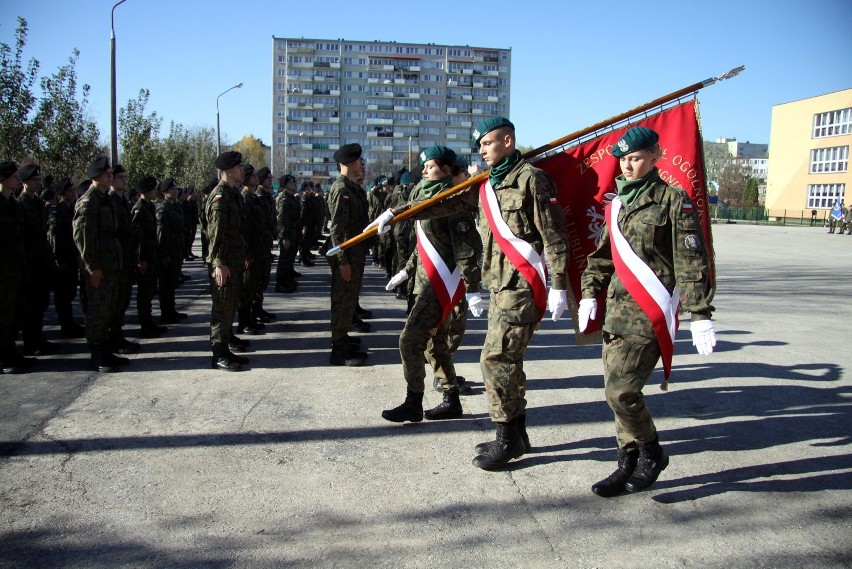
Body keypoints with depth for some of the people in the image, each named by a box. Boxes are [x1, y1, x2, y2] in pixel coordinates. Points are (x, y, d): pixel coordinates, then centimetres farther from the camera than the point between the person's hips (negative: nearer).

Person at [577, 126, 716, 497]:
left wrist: (700, 316, -13)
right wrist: (590, 294, 13)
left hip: (649, 313, -7)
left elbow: (692, 261, -9)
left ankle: (652, 453, 12)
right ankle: (629, 464, 22)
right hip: (617, 310, 7)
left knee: (621, 391, -12)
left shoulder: (672, 199, -5)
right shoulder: (617, 203, 15)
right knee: (616, 392, 8)